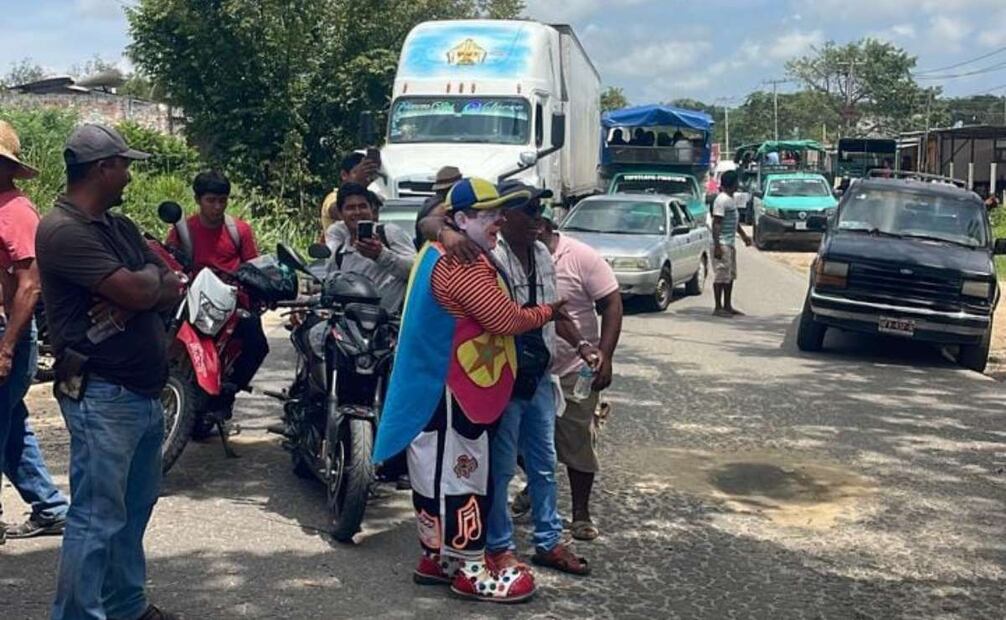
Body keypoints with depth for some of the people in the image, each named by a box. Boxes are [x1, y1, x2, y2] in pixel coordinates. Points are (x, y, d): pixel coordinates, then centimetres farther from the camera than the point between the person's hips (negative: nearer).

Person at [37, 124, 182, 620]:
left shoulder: (120, 226, 15)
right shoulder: (62, 229, -14)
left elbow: (173, 288, 8)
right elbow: (136, 289, -22)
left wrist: (139, 292, -13)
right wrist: (154, 278, 1)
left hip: (146, 392, 9)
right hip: (102, 396, -9)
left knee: (133, 510, 17)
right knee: (97, 519, -5)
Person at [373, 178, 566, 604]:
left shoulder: (440, 254, 14)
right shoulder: (462, 265, -22)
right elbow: (506, 319, -23)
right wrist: (549, 311, -8)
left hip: (437, 385, 11)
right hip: (451, 390, -11)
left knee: (438, 473, 17)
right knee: (462, 476, -2)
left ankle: (437, 557, 27)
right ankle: (472, 570, 7)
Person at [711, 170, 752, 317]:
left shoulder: (731, 199, 15)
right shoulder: (722, 200, -16)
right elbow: (716, 223, -20)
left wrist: (743, 235, 29)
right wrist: (717, 246, -25)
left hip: (730, 243, 10)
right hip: (722, 244, -10)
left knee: (730, 275, 13)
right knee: (721, 275, -6)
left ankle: (728, 306, 20)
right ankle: (718, 307, -1)